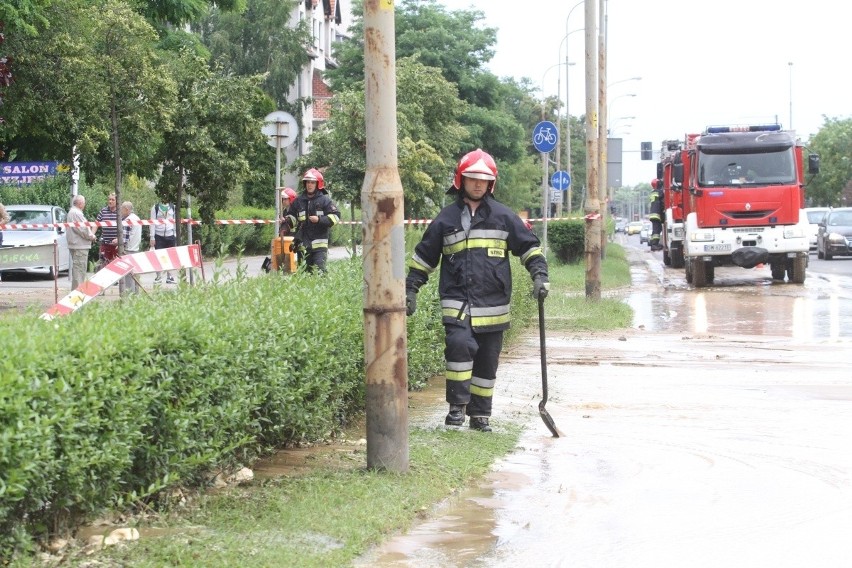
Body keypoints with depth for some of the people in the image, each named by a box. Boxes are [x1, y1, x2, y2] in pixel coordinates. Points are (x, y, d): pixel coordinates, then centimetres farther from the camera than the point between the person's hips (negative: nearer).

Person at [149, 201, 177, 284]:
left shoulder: (172, 207, 8)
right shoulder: (155, 207, 1)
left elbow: (175, 221, 12)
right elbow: (152, 222, 0)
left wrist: (175, 236, 8)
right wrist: (152, 237, -5)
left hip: (170, 235, 2)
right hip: (159, 235, -2)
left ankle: (169, 276, 10)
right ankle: (159, 276, 3)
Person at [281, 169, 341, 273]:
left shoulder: (325, 200, 2)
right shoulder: (299, 201, 12)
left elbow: (335, 217, -3)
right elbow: (292, 216, 21)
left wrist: (319, 220, -15)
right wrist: (287, 221, -2)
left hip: (319, 243, -4)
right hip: (303, 243, 4)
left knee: (319, 269, -14)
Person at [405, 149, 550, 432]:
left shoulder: (503, 217, 5)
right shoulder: (447, 218, 6)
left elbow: (529, 247, 9)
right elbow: (424, 256, 13)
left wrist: (539, 275, -5)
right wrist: (410, 290, 9)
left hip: (492, 304, 1)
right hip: (457, 301, -1)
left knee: (487, 361, 7)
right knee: (460, 344, -24)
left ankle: (480, 414, 19)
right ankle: (457, 405, -12)